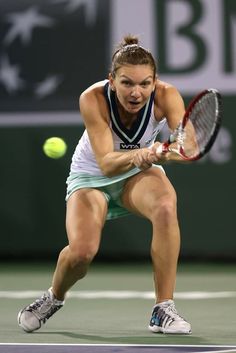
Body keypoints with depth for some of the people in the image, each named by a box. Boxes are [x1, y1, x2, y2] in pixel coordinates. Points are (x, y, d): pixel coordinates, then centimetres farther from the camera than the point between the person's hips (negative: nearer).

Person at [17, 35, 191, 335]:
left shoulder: (166, 96, -25)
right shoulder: (93, 99, -29)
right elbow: (106, 163, -34)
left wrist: (164, 152, -61)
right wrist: (137, 155, -55)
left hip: (140, 174, 1)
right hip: (91, 175, -1)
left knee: (165, 206, -34)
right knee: (82, 250, -25)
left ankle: (163, 310, -23)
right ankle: (54, 297, 13)